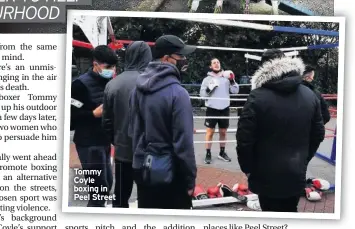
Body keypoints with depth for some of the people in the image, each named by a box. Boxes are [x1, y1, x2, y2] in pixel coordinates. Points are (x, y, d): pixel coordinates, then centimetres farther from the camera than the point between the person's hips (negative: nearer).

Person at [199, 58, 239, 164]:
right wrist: (209, 88, -20)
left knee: (223, 132, 11)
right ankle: (208, 154, 5)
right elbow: (202, 93, -3)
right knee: (210, 132, -1)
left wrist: (232, 81, -10)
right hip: (212, 108, -3)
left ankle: (222, 152, 23)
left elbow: (235, 91, 4)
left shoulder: (226, 77, 8)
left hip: (224, 108, 3)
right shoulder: (207, 79, 3)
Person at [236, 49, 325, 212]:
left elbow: (244, 138, -15)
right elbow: (318, 134, 9)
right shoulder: (310, 95, 2)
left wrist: (247, 168, 0)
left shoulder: (258, 96, -15)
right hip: (296, 174, 5)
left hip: (267, 175, -5)